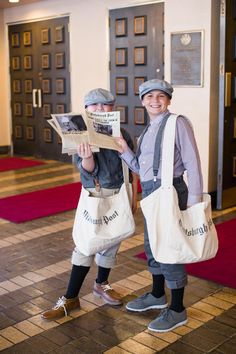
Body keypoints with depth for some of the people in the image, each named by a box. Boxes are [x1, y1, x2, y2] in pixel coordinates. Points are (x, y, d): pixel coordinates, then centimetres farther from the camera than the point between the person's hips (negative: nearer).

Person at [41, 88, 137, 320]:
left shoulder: (122, 135, -2)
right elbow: (88, 170, -15)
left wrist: (134, 197, 5)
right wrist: (86, 158, -37)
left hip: (119, 195, 2)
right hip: (93, 196, -2)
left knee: (110, 243, 12)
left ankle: (102, 284, 35)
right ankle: (70, 298, 3)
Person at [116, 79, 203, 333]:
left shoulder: (178, 123, -10)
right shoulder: (147, 131, 14)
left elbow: (192, 163, -14)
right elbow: (140, 168, 11)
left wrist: (194, 200, -17)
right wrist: (124, 150, -3)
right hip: (150, 192, 9)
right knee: (152, 246, 20)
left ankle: (177, 310, 15)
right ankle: (157, 295, 41)